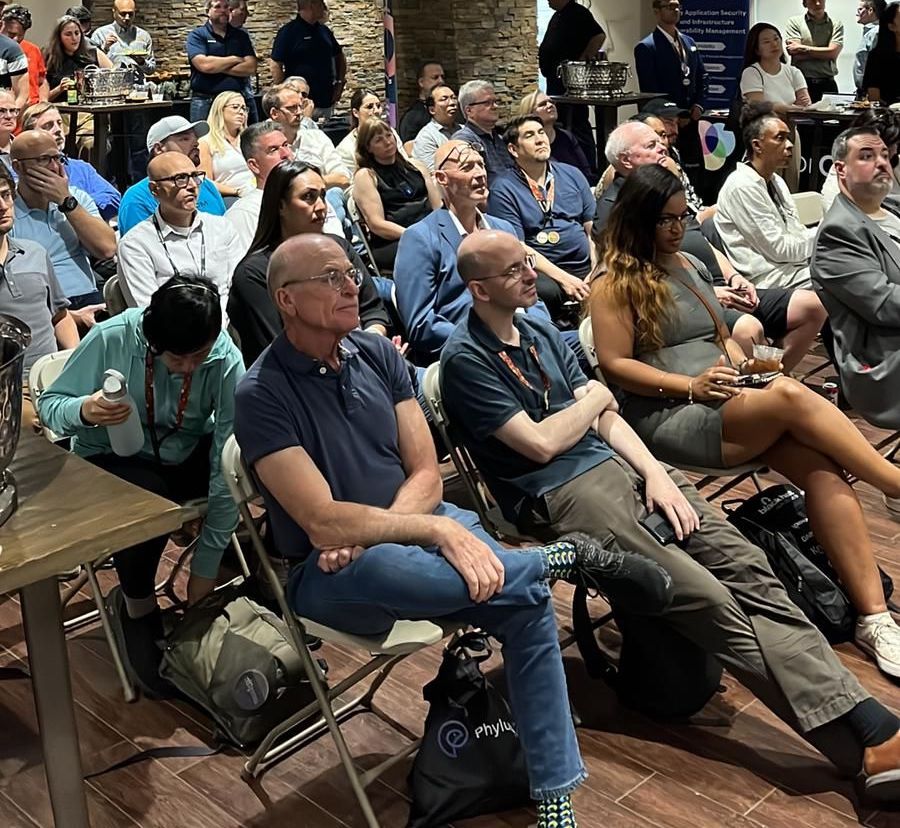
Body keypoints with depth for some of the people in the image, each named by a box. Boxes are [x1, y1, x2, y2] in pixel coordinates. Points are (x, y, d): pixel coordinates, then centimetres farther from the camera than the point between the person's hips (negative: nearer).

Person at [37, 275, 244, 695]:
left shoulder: (226, 360, -23)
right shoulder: (111, 339, -23)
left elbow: (228, 468, -25)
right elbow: (48, 404, -10)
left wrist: (205, 569, -26)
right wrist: (84, 411, -36)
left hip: (189, 456, 2)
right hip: (112, 459, -2)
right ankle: (136, 606, -6)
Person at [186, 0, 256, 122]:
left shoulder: (241, 36, 11)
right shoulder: (197, 35, 2)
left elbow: (251, 68, -2)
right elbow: (204, 65, -16)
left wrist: (216, 66, -10)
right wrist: (235, 59, -6)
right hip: (204, 101, -3)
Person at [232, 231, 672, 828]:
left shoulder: (377, 353, 3)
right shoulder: (263, 395, -14)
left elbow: (426, 476, 2)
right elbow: (323, 523, -21)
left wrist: (369, 531, -16)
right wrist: (440, 531, -25)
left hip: (410, 521, 5)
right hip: (330, 572, -5)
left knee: (527, 603, -20)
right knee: (389, 567, -40)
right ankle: (567, 557, -17)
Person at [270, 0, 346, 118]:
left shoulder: (325, 31, 12)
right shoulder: (289, 31, -7)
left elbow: (339, 56, 25)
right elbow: (275, 64, -12)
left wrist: (340, 82, 12)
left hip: (326, 102, 7)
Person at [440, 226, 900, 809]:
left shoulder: (541, 333, 19)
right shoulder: (466, 359, -5)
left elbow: (604, 419, 14)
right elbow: (541, 442, -12)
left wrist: (654, 470, -2)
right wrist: (594, 398, 6)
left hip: (619, 461, 7)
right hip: (563, 492, -7)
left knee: (749, 570, -12)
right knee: (709, 599, -21)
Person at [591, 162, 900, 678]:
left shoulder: (690, 266, 23)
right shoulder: (617, 284, 1)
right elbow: (614, 365, -7)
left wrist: (740, 360, 4)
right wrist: (691, 386, -16)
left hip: (728, 403, 7)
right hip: (669, 419, -6)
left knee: (823, 470, -21)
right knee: (791, 395, -31)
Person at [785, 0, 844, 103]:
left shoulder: (836, 24, 10)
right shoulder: (794, 22, 6)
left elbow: (833, 52, -5)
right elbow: (796, 55, -5)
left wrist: (802, 48, -7)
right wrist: (824, 53, -5)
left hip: (828, 84, 1)